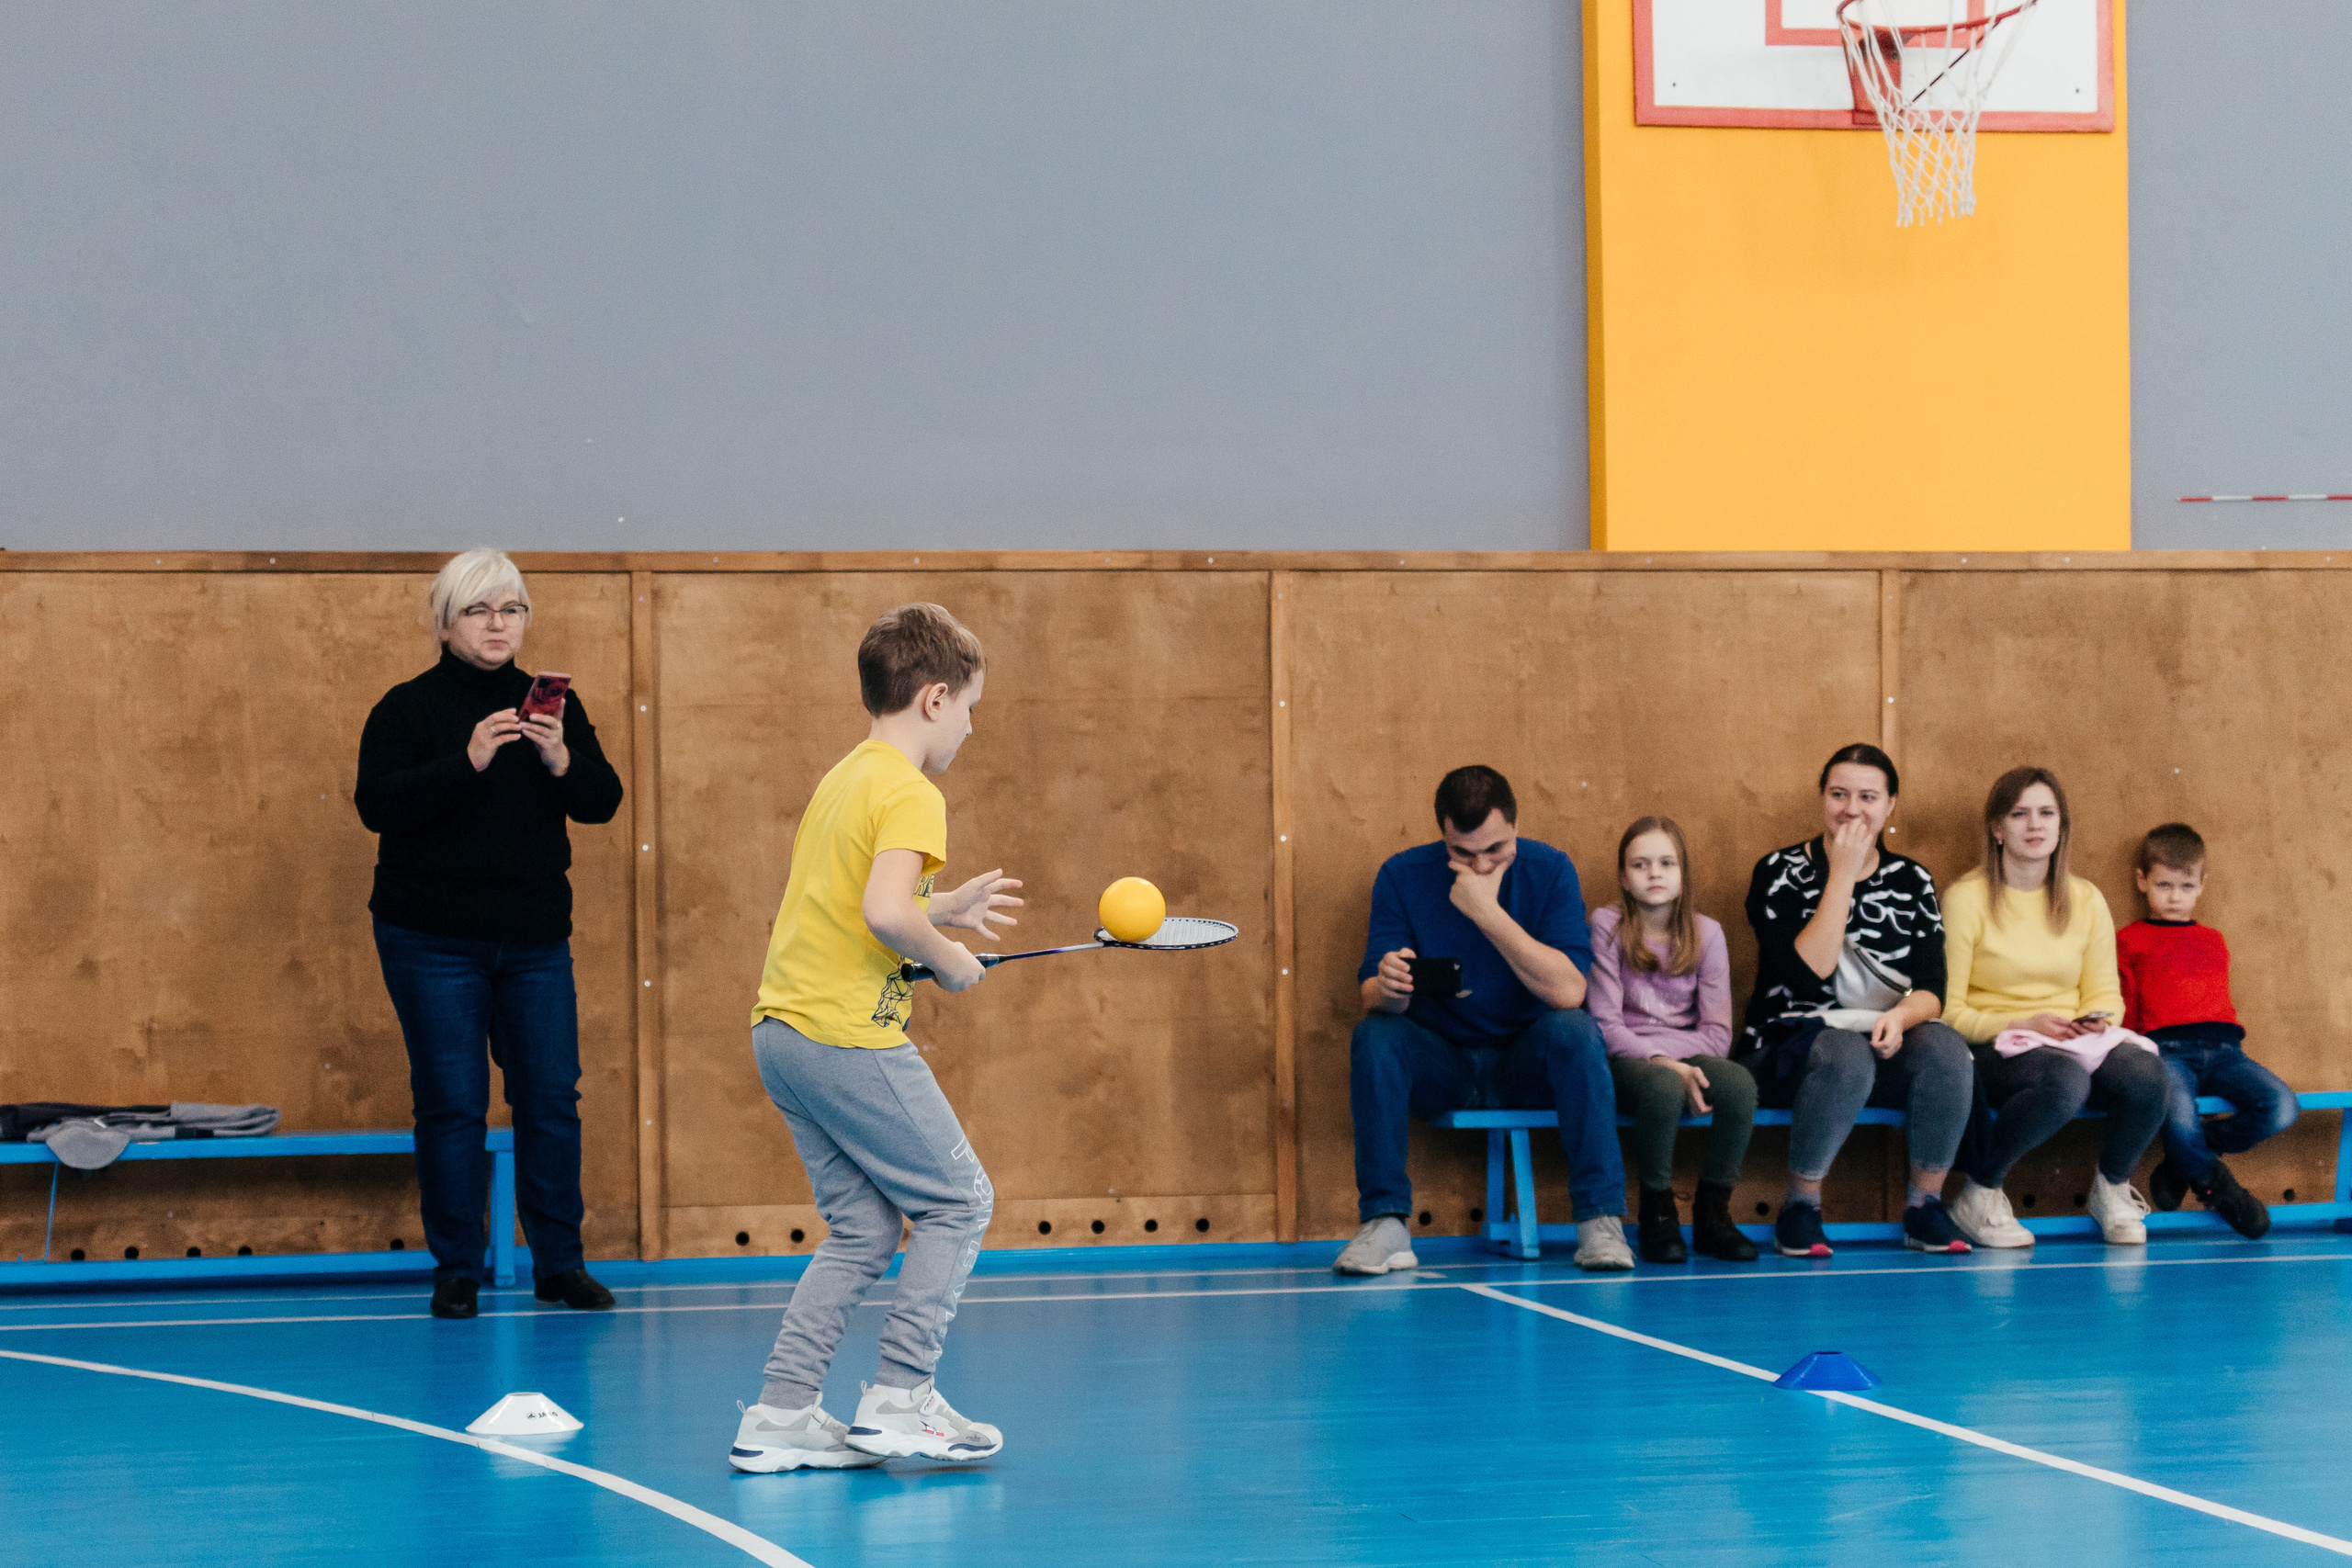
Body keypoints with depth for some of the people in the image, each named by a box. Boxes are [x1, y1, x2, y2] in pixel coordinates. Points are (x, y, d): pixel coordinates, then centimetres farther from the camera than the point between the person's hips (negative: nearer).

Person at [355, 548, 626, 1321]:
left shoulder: (552, 704, 8)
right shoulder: (408, 708, -3)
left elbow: (603, 802, 3)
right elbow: (378, 805, -16)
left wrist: (561, 760, -18)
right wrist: (468, 760, -26)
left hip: (535, 938, 4)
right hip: (434, 943, -3)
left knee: (551, 1098, 3)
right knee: (451, 1105, -2)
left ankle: (560, 1262, 14)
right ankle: (456, 1270, 8)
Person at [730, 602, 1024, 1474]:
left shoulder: (841, 780, 17)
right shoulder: (911, 795, -12)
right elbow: (885, 914, -26)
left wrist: (944, 909, 21)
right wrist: (948, 959, -9)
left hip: (784, 1031, 9)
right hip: (849, 1036, -9)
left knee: (864, 1229, 12)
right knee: (958, 1201, 3)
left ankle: (780, 1416, 6)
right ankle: (899, 1400, 0)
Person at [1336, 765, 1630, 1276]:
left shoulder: (1548, 871, -11)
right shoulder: (1403, 877, -8)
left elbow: (1568, 992, -23)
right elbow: (1373, 998, -13)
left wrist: (1487, 911, -28)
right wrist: (1387, 989, -39)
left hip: (1528, 1062, -1)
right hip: (1439, 1065, 1)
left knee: (1574, 1030, -31)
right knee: (1374, 1036, -28)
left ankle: (1601, 1222, -29)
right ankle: (1385, 1225, -26)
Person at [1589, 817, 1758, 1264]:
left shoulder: (1706, 934, 6)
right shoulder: (1606, 925, -2)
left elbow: (1717, 1034, 0)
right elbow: (1606, 1025, -9)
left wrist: (1672, 1056, -17)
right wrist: (1660, 1061, -23)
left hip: (1686, 1055, 3)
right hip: (1625, 1060, -3)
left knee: (1739, 1083, -30)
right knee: (1664, 1087, -38)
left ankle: (1713, 1213, -12)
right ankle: (1658, 1215, -17)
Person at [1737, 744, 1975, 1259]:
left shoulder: (1911, 881, 9)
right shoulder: (1781, 873, -3)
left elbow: (1931, 988, 1)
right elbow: (1808, 973, -18)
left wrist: (1901, 1016, -23)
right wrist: (1843, 874, -16)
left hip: (1886, 1046, 3)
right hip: (1791, 1046, -3)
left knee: (1945, 1049, -29)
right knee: (1846, 1055, -38)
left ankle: (1925, 1203, -13)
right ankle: (1800, 1206, -19)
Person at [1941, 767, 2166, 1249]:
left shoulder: (2086, 900, 12)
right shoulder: (1966, 898, -4)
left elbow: (2105, 993, 14)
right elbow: (1947, 1010, -8)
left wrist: (2097, 1022, -10)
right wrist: (2025, 1026, -19)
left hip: (2076, 1042, 4)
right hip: (1994, 1046, -4)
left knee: (2146, 1075, -29)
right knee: (2065, 1082, -39)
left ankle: (2112, 1186, 2)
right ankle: (1979, 1192, -13)